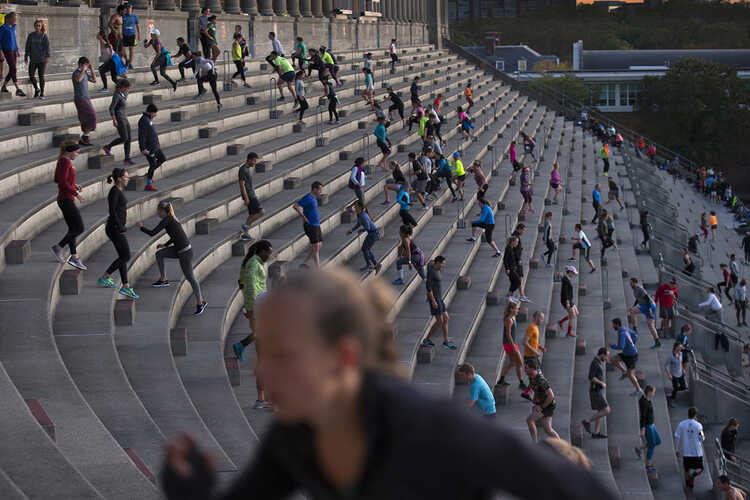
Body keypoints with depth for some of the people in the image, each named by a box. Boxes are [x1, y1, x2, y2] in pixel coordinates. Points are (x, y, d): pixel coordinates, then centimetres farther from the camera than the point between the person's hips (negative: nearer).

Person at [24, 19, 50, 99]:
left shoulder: (44, 36, -3)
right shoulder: (31, 36, 6)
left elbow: (47, 47, -10)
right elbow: (28, 47, 12)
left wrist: (47, 56, -21)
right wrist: (26, 57, 11)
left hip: (42, 59, -3)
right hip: (33, 59, 3)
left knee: (41, 76, 0)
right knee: (31, 76, -3)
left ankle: (42, 94, 10)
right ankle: (36, 89, 22)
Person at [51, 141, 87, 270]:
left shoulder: (62, 161, 12)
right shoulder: (66, 162, -17)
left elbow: (57, 180, 21)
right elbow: (62, 182, -25)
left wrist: (74, 185, 14)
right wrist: (76, 193, -19)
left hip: (63, 199, 10)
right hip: (67, 200, -10)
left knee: (73, 229, 12)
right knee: (79, 228, -6)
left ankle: (74, 257, 13)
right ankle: (58, 247, -4)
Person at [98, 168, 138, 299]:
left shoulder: (118, 191, 15)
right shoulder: (114, 192, -14)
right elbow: (112, 211, -22)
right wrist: (120, 227, -21)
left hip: (118, 228, 10)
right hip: (115, 228, -10)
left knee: (123, 257, 9)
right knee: (125, 256, -6)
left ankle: (126, 286, 11)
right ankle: (104, 278, 1)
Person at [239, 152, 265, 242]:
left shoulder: (248, 169, 14)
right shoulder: (243, 170, -16)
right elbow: (242, 184, -20)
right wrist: (246, 198, -22)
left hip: (252, 195, 10)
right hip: (249, 196, -10)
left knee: (252, 214, 12)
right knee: (261, 212, -12)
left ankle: (245, 234, 15)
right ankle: (245, 226, -7)